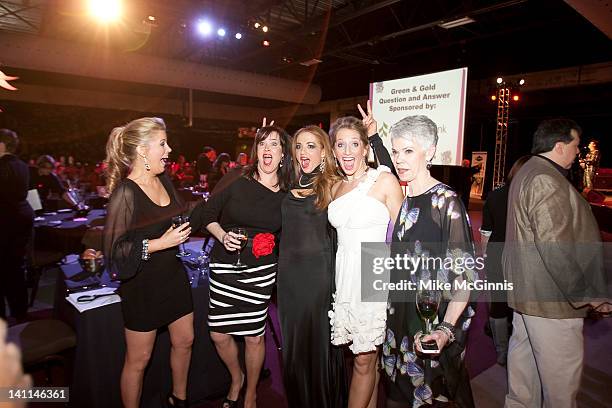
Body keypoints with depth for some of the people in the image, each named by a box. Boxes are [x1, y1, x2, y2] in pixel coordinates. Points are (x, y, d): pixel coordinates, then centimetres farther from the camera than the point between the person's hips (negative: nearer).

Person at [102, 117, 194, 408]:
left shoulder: (163, 180, 2)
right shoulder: (125, 192, -19)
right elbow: (114, 250, -20)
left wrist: (182, 232, 4)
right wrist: (161, 243, -23)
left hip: (173, 275, 8)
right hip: (143, 284, -7)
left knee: (184, 340, 20)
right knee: (139, 358, 10)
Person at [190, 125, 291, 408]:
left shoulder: (287, 194, 0)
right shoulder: (237, 181, -4)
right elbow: (206, 212, 1)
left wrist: (272, 246, -3)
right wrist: (222, 236, -12)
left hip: (260, 271, 0)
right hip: (225, 266, 0)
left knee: (254, 336, 8)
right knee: (218, 334, 7)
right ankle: (236, 378, 40)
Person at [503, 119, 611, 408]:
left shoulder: (527, 173, 14)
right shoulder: (547, 181, -20)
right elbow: (555, 246, -26)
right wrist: (587, 294, -15)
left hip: (525, 288, 11)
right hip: (550, 296, -11)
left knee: (525, 354, 20)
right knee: (562, 372, 3)